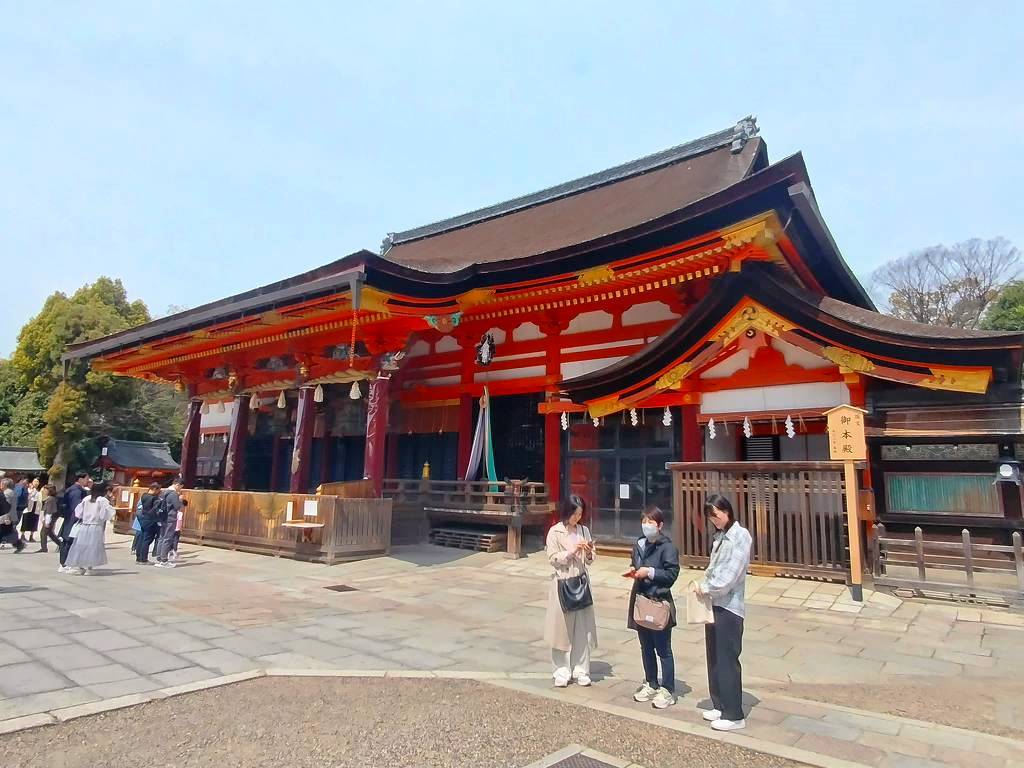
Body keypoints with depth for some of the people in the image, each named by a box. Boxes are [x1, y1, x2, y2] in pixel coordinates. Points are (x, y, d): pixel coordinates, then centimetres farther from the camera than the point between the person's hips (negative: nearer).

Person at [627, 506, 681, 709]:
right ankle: (651, 684, 31)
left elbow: (672, 574, -16)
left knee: (663, 649, 4)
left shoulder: (667, 547, -12)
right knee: (646, 647, 17)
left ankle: (668, 690, 15)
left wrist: (649, 572, -20)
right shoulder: (639, 545, 8)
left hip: (660, 602, -7)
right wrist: (634, 572, 2)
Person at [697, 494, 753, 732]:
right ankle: (720, 705, 28)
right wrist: (703, 585, -1)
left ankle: (734, 715, 11)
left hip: (729, 607, -8)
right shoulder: (720, 536, 12)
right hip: (714, 604, 8)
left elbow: (731, 573, -18)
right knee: (714, 658, 15)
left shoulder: (740, 535, -12)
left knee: (727, 661, 0)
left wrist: (707, 587, -9)